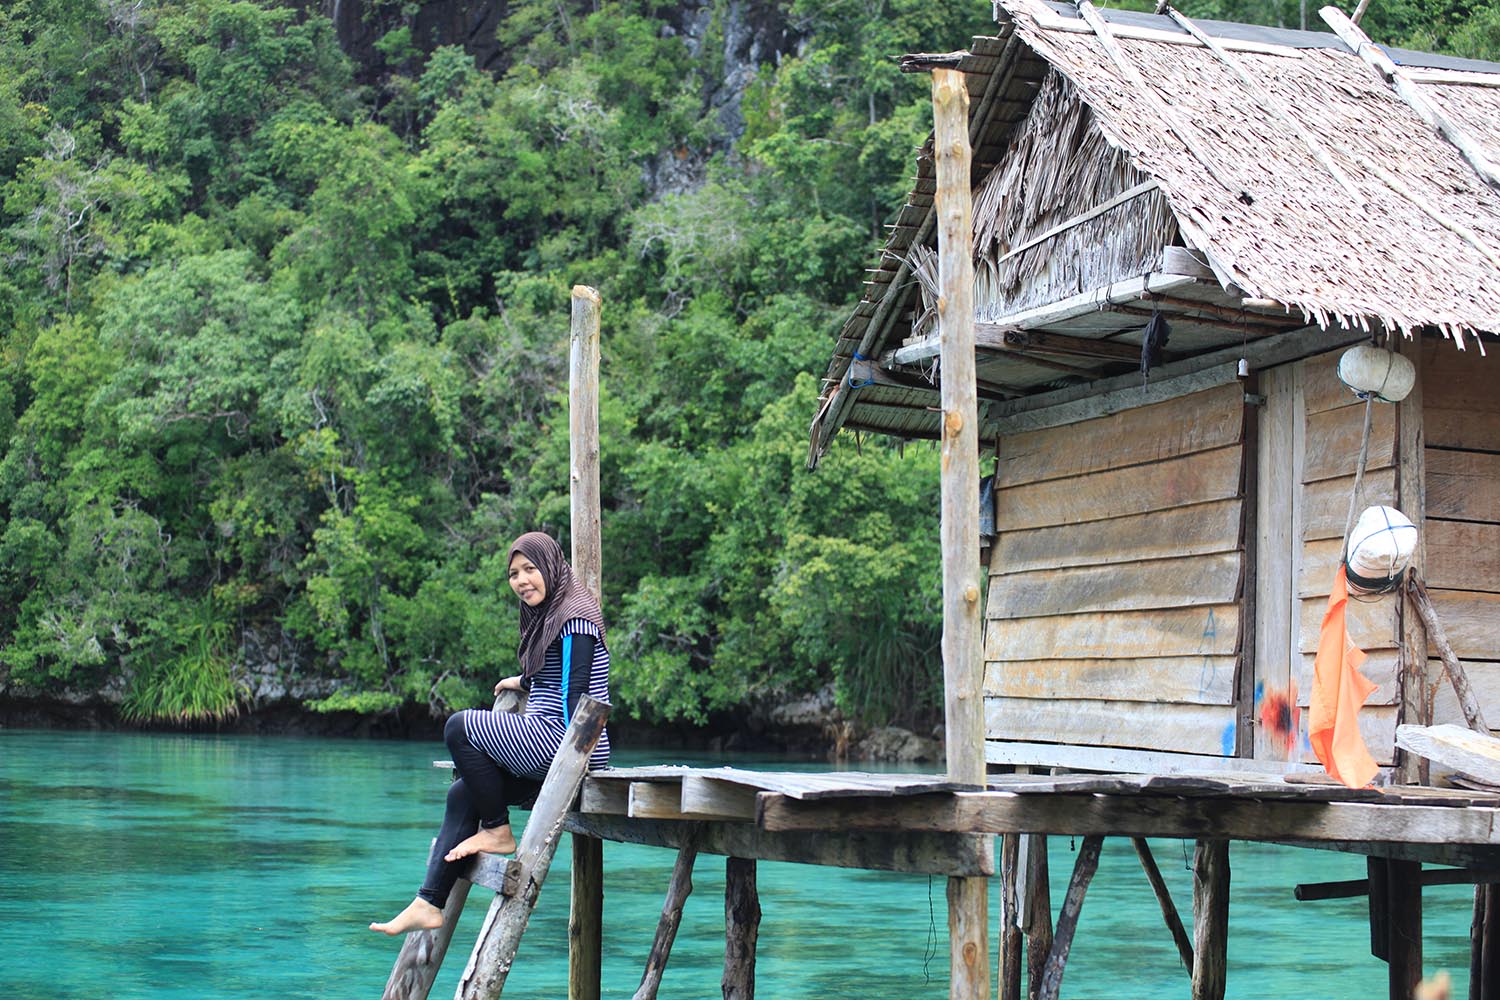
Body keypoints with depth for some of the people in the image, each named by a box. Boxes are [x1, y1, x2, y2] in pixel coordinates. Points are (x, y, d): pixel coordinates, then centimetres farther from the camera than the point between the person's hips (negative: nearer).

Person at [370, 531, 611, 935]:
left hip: (561, 741, -10)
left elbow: (576, 691, -18)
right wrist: (524, 682, 45)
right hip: (549, 742, 10)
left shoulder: (574, 617, -11)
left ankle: (498, 832, -4)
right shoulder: (546, 615, 19)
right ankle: (429, 904, -3)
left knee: (459, 727, -14)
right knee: (462, 794, 3)